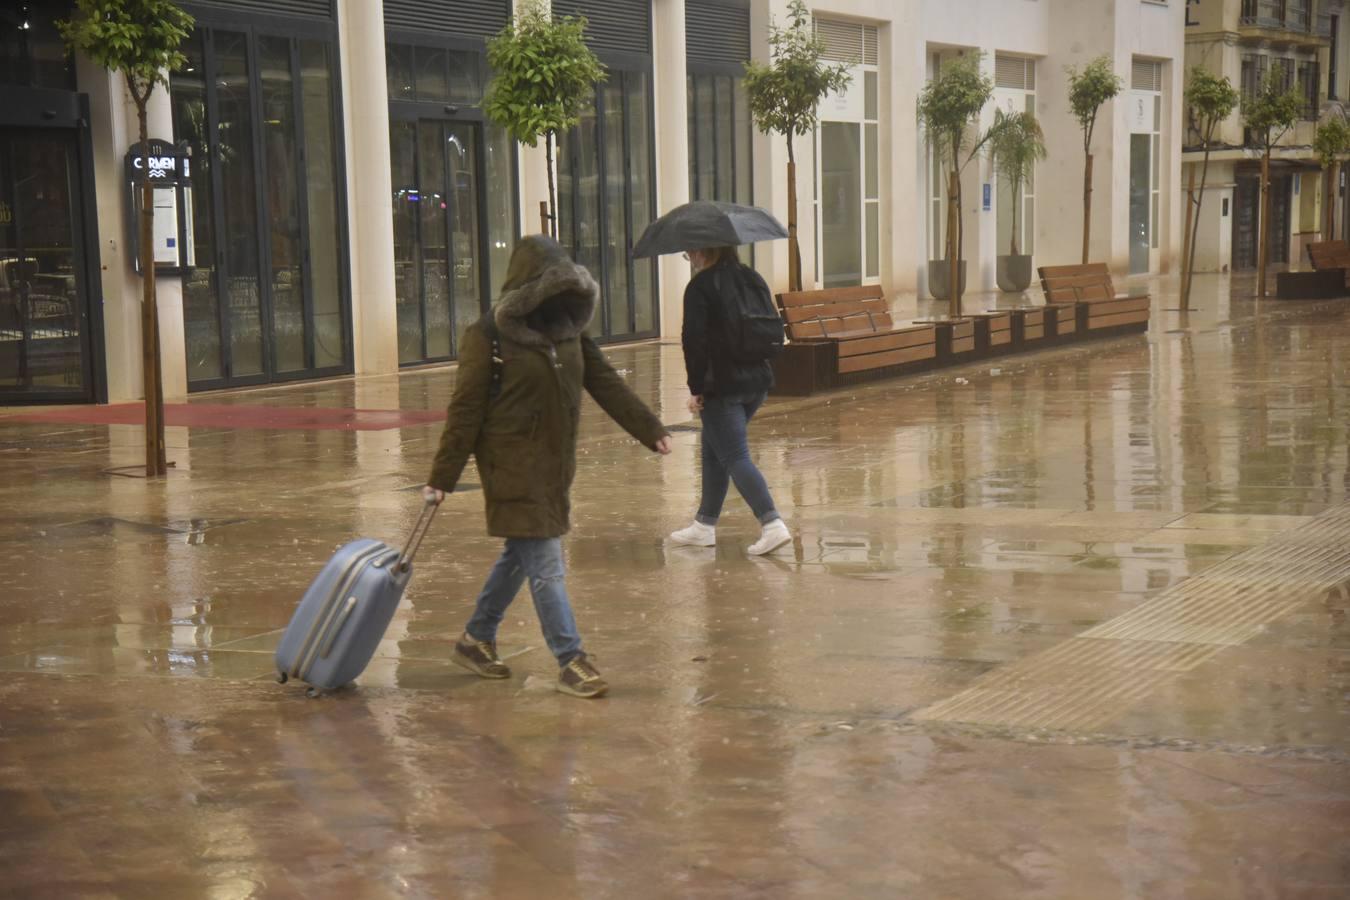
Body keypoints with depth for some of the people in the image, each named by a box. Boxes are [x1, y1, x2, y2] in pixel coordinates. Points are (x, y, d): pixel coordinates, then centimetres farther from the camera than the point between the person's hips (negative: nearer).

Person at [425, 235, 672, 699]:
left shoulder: (567, 328, 7)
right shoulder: (489, 335, -13)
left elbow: (606, 383, 11)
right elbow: (465, 410, -11)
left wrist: (650, 430, 7)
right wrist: (442, 477, -10)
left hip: (554, 464, 7)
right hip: (513, 465, -7)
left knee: (522, 555, 16)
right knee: (545, 564, -7)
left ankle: (476, 641, 32)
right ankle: (570, 661, -1)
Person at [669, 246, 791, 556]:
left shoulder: (700, 287, -12)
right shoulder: (752, 279, 9)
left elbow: (694, 341, -16)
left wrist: (695, 389, -9)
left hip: (721, 385, -8)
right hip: (757, 381, 8)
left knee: (735, 457, -6)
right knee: (714, 449, 19)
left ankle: (772, 524, -19)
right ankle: (705, 525, 25)